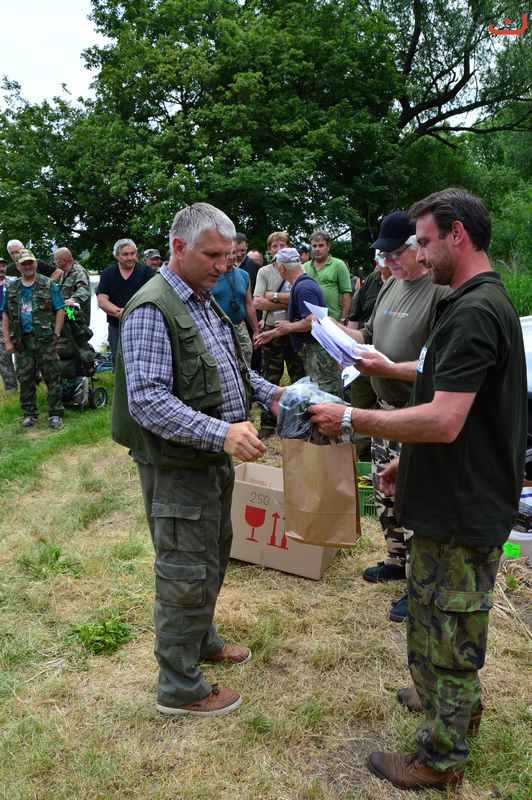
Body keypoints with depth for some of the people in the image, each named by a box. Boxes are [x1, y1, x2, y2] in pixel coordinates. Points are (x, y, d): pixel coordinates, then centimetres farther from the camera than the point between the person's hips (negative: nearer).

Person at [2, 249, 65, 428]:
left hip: (45, 340, -3)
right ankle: (29, 414, 20)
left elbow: (60, 311, -1)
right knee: (25, 379, 8)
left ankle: (55, 414, 7)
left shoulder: (49, 285, 1)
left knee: (52, 377, -1)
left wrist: (56, 335, -8)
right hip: (22, 341, 3)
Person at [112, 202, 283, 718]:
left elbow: (228, 365, 21)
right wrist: (221, 433, -37)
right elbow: (147, 401, -28)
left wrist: (269, 394, 4)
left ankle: (201, 640, 45)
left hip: (215, 460, 9)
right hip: (177, 467, -9)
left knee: (212, 560, 23)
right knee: (186, 575, 4)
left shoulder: (206, 303, 10)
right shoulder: (151, 309, -20)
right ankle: (180, 687, 22)